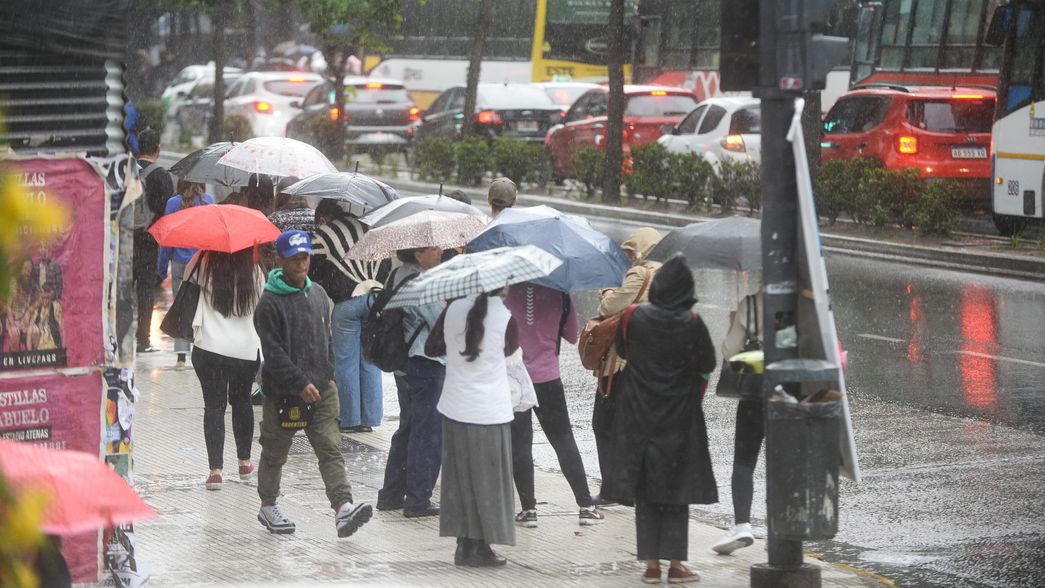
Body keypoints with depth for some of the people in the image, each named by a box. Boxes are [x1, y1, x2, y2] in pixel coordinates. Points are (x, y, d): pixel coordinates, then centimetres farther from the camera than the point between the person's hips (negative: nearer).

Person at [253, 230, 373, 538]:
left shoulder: (318, 294, 10)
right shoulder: (270, 303, -11)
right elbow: (273, 352, -16)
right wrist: (301, 384, -20)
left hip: (321, 388, 5)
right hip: (283, 393, -5)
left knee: (331, 449, -9)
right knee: (275, 452, 11)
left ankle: (343, 507, -19)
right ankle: (268, 506, 28)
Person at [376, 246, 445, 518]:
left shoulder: (398, 276, 10)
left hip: (403, 362, 10)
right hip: (427, 363, -10)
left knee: (407, 428, 19)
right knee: (427, 433, -2)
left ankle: (391, 494, 24)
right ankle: (418, 501, 2)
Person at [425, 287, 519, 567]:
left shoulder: (453, 310, -2)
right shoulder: (506, 318, -13)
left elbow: (431, 347, 9)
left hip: (455, 409, 4)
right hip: (490, 414, -4)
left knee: (460, 478, 12)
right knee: (488, 481, 6)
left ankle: (464, 544, 14)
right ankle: (479, 548, 7)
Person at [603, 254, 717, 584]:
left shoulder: (634, 318, -7)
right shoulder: (692, 324, -12)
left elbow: (622, 351, 9)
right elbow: (708, 365, -2)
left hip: (639, 417, 1)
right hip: (680, 417, -1)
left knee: (645, 492, 8)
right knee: (676, 487, 6)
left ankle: (651, 564, 6)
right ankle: (675, 564, 4)